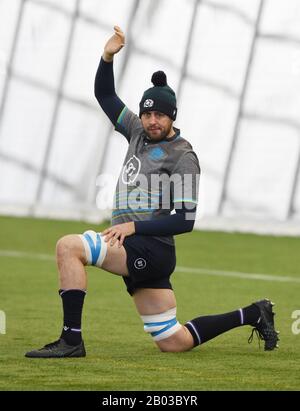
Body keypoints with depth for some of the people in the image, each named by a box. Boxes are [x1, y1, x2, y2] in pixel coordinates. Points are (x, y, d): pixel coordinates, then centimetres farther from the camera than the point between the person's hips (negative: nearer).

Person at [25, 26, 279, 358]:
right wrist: (107, 57, 4)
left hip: (150, 248, -8)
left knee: (68, 246, -22)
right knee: (172, 342, 11)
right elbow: (105, 95, 20)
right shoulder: (139, 133, 14)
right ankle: (251, 315, 24)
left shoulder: (182, 156, -8)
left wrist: (135, 226, -19)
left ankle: (71, 340, -25)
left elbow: (185, 221, -13)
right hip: (136, 252, 8)